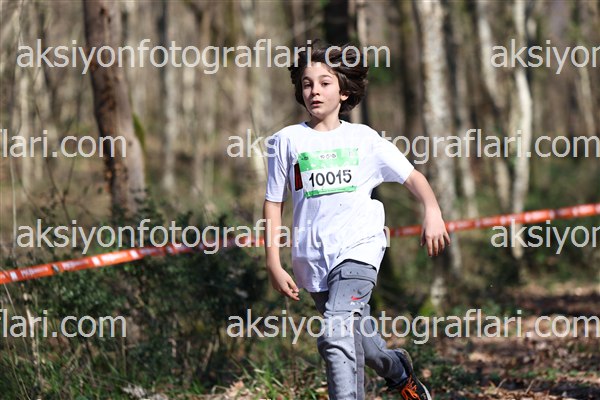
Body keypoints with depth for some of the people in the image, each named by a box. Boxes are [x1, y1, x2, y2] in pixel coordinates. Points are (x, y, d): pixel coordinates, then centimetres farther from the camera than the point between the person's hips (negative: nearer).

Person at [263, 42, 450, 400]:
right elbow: (274, 204, 8)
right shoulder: (287, 141, 6)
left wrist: (433, 212, -8)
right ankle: (398, 368, 46)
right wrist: (274, 265, 2)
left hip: (359, 246, -2)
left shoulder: (364, 139, 7)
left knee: (336, 333, -24)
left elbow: (412, 176, 11)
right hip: (313, 258, 3)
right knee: (356, 337, 15)